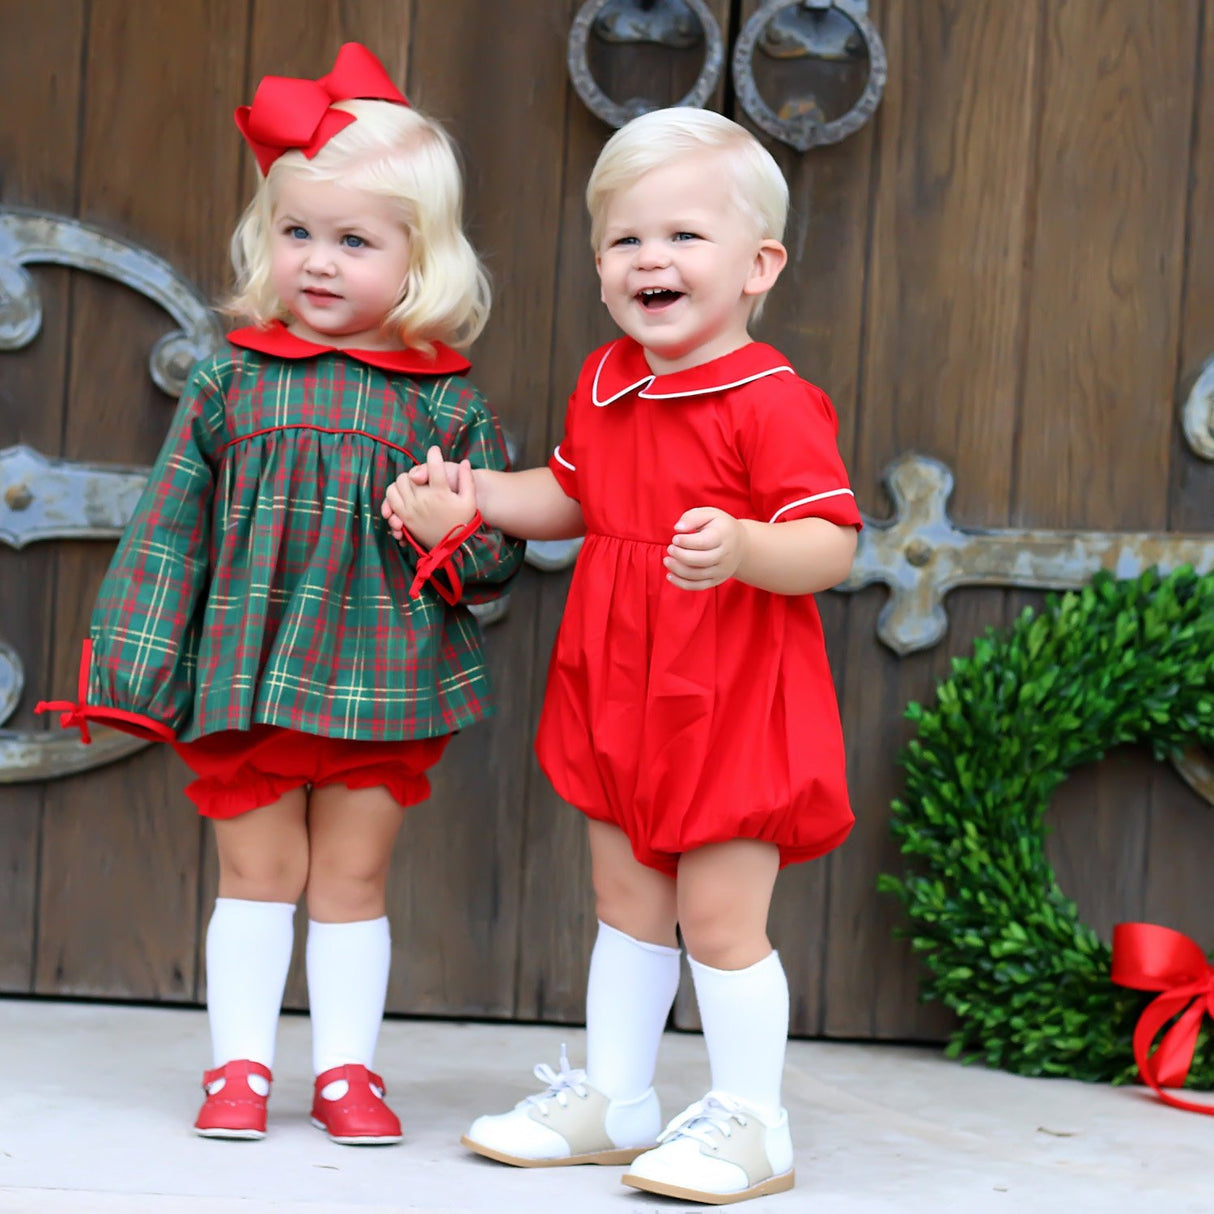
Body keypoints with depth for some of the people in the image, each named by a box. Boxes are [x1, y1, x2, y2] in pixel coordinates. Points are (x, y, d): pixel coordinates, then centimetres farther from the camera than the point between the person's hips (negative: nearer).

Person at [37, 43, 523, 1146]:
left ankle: (347, 1069, 19)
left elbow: (497, 554, 6)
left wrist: (460, 536, -17)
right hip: (245, 674, 1)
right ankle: (241, 1065, 19)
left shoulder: (446, 404, -1)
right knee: (256, 873, 9)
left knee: (353, 878, 8)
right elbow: (170, 526, 5)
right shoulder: (232, 381, 1)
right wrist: (138, 663, 2)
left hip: (383, 682, 0)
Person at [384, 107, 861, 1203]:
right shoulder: (605, 384, 7)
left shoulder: (771, 402, -17)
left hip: (731, 700, -7)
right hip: (617, 689, 8)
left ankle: (751, 1123, 11)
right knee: (627, 905, 17)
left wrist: (742, 549, -39)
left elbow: (831, 542, -21)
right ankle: (613, 1099, 29)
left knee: (719, 915, -3)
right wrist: (470, 494, 9)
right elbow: (573, 498, 22)